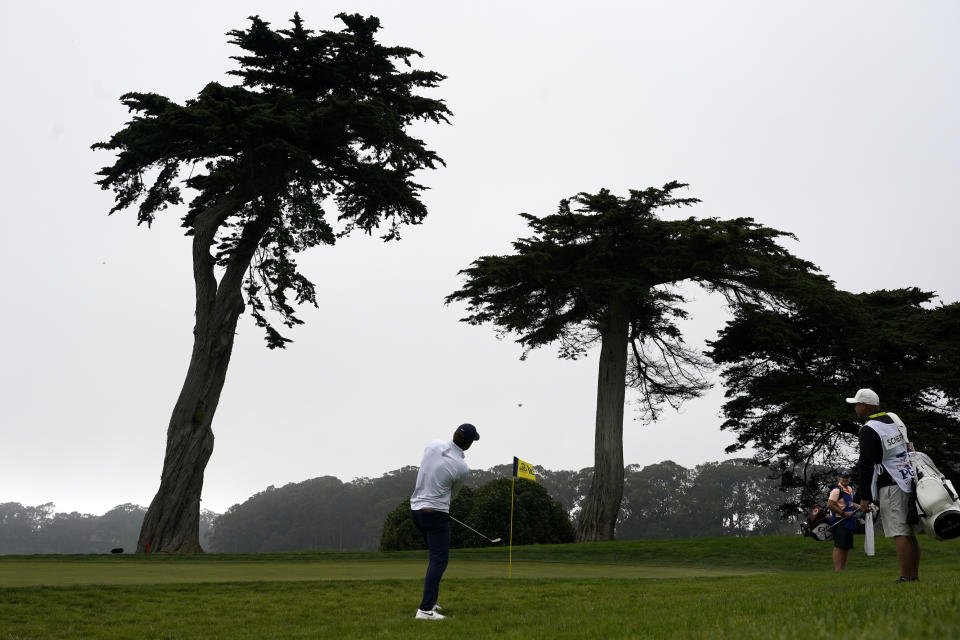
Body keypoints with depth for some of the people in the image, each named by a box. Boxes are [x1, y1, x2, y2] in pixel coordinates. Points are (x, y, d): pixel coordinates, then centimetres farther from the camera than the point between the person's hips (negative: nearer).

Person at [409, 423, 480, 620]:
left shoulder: (434, 445, -1)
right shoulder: (462, 468, -15)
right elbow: (452, 494, 4)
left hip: (416, 508, 8)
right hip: (436, 513, -8)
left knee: (436, 556, 21)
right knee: (439, 560, -8)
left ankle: (430, 601, 23)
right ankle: (425, 609, -19)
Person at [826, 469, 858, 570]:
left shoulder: (849, 489, 17)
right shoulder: (836, 490, -13)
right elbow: (830, 505, -21)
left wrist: (859, 507, 17)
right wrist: (843, 513, -19)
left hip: (848, 522, 10)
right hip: (839, 522, -10)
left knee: (846, 547, 13)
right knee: (839, 547, -11)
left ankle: (843, 569, 22)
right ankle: (837, 570, -11)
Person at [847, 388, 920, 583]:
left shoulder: (868, 430, -11)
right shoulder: (894, 419, 14)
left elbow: (866, 466, -14)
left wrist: (864, 497, -9)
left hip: (890, 486, -8)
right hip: (909, 481, 8)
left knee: (900, 534, -9)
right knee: (910, 534, 10)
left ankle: (906, 578, -11)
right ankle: (914, 576, 12)